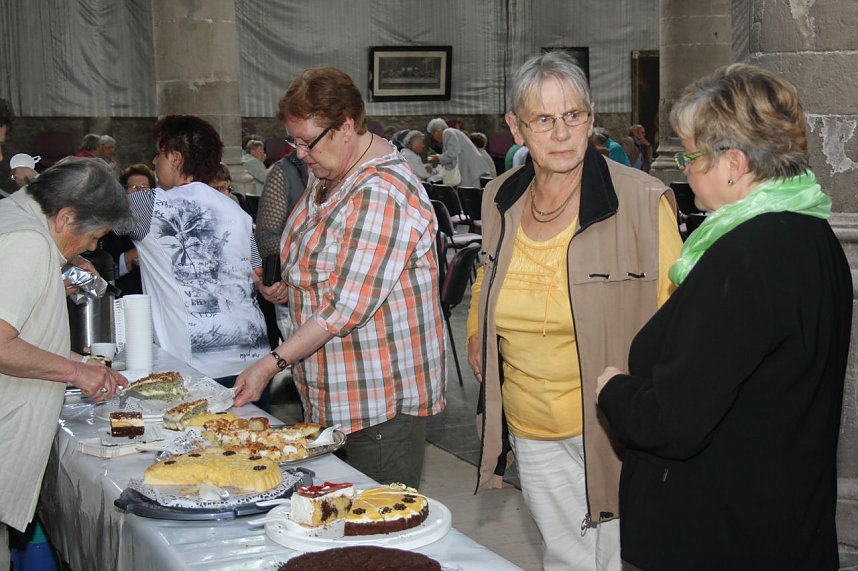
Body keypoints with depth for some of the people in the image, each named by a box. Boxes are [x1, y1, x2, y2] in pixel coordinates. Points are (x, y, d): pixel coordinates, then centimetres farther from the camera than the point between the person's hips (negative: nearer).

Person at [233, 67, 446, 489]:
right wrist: (287, 284, 5)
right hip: (330, 397, 9)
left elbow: (348, 308, -24)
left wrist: (272, 363, -20)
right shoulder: (326, 177, 10)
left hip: (382, 401, -9)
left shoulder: (382, 196, -22)